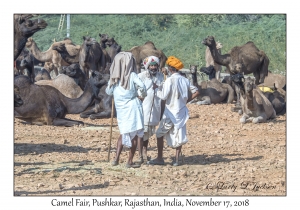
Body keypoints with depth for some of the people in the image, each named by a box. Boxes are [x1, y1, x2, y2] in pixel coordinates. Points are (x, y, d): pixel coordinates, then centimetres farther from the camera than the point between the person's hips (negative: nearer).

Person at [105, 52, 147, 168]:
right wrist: (142, 94, -5)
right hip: (132, 106, -5)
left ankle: (116, 159, 12)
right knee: (134, 135, 6)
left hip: (120, 108, 5)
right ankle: (130, 162, 7)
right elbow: (141, 86, -24)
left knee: (123, 133, 21)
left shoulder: (114, 78, 3)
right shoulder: (132, 75, -10)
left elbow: (108, 91, 17)